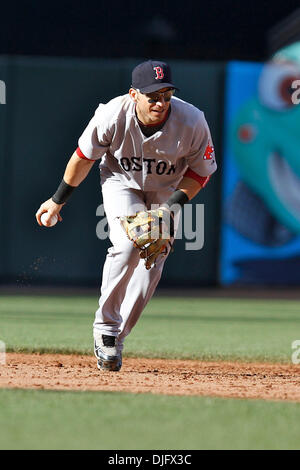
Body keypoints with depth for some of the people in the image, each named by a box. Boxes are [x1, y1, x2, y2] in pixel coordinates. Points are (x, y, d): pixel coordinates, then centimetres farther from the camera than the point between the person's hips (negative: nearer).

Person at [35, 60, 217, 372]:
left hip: (168, 191, 2)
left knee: (152, 265, -6)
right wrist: (58, 200, -1)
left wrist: (173, 205, -25)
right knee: (128, 245, -25)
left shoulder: (192, 122, -29)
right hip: (122, 182, -2)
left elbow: (201, 171, -12)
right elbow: (84, 157, -10)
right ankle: (105, 326, -12)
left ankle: (116, 338, 8)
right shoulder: (112, 116, -30)